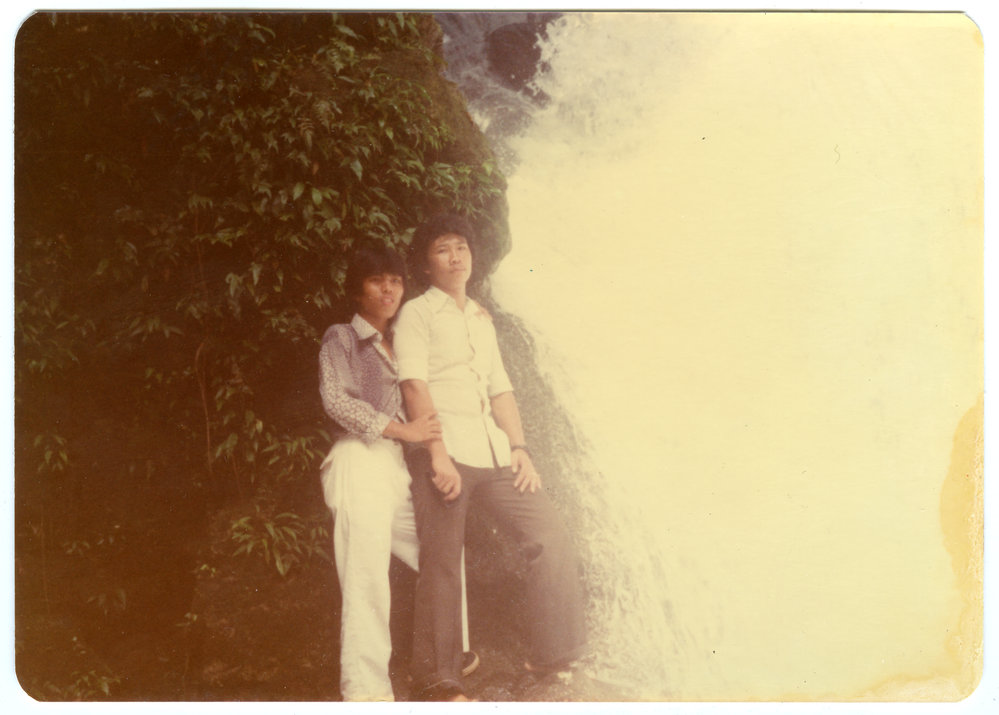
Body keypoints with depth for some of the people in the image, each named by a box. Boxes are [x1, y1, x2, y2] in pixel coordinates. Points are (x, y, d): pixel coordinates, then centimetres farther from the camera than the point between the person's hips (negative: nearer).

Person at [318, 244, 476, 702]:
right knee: (367, 582, -13)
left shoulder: (400, 343, 24)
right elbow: (337, 401, -8)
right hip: (360, 462, -7)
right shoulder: (341, 338, 5)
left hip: (399, 466, 7)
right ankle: (365, 691, -11)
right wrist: (402, 429, -14)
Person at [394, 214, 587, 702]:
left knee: (550, 536, -2)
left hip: (493, 451, 6)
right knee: (442, 565, -5)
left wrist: (519, 448, 6)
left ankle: (551, 654, 7)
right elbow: (414, 384, -7)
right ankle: (437, 679, 5)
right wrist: (437, 454, -17)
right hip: (445, 450, -6)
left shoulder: (481, 319, 24)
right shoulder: (417, 313, 5)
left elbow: (501, 388, 19)